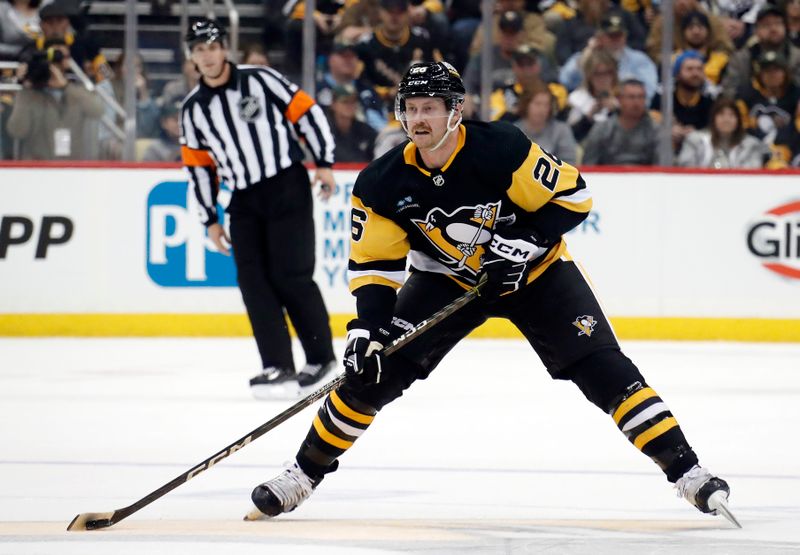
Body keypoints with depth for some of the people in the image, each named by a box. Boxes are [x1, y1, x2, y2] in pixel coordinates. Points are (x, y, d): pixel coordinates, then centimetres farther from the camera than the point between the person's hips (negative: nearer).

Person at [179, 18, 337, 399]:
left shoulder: (260, 81, -6)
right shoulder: (193, 110, 8)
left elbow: (306, 112, -4)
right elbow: (198, 166, 13)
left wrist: (324, 163, -7)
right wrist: (210, 219, 11)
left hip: (287, 186, -5)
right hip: (244, 200, 5)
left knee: (290, 276, -9)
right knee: (254, 281, -6)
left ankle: (321, 357, 6)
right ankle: (278, 368, -7)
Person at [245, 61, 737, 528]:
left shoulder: (501, 149, -28)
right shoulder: (383, 184, -17)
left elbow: (572, 195, -21)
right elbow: (374, 264, -10)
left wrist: (525, 241, -31)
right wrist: (367, 328, -23)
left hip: (535, 272, -3)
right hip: (447, 278, 3)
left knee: (602, 367, -16)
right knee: (373, 370, -8)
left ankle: (686, 470, -11)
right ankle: (304, 474, 8)